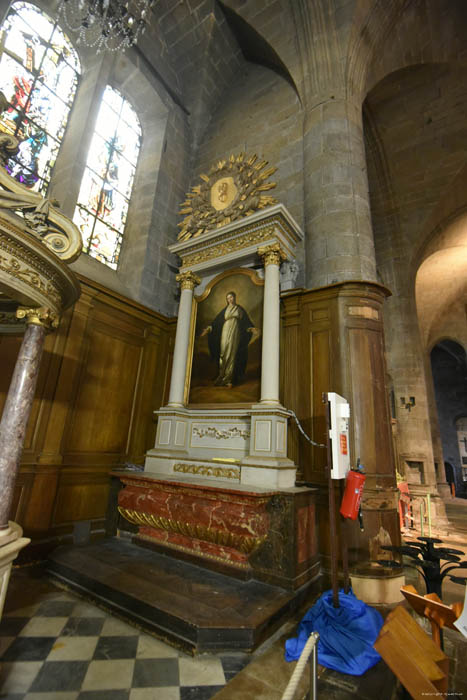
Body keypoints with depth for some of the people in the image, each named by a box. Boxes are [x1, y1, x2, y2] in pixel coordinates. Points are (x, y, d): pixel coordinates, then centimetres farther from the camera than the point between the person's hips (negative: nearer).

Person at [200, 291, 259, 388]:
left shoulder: (240, 309, 13)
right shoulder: (225, 310, 13)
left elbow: (246, 322, 8)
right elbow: (216, 321, 9)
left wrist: (252, 329, -10)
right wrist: (208, 329, -2)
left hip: (235, 333, 0)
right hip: (225, 332, 0)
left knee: (232, 354, -6)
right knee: (224, 353, -11)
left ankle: (229, 379, -5)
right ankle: (222, 377, -6)